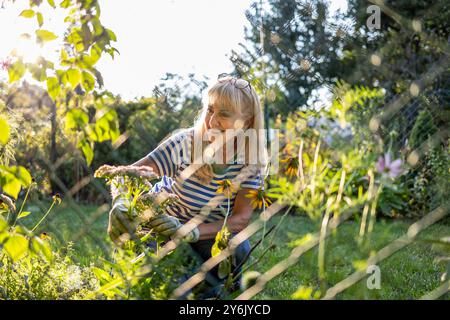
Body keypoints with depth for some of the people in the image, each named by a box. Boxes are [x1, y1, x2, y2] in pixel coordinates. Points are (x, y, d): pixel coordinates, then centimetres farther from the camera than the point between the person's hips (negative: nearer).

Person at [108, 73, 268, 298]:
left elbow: (242, 218, -27)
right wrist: (121, 204, -54)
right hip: (162, 226, -3)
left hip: (211, 234, 3)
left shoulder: (252, 161, -18)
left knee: (238, 250, -25)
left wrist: (189, 232, -44)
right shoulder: (185, 143, -27)